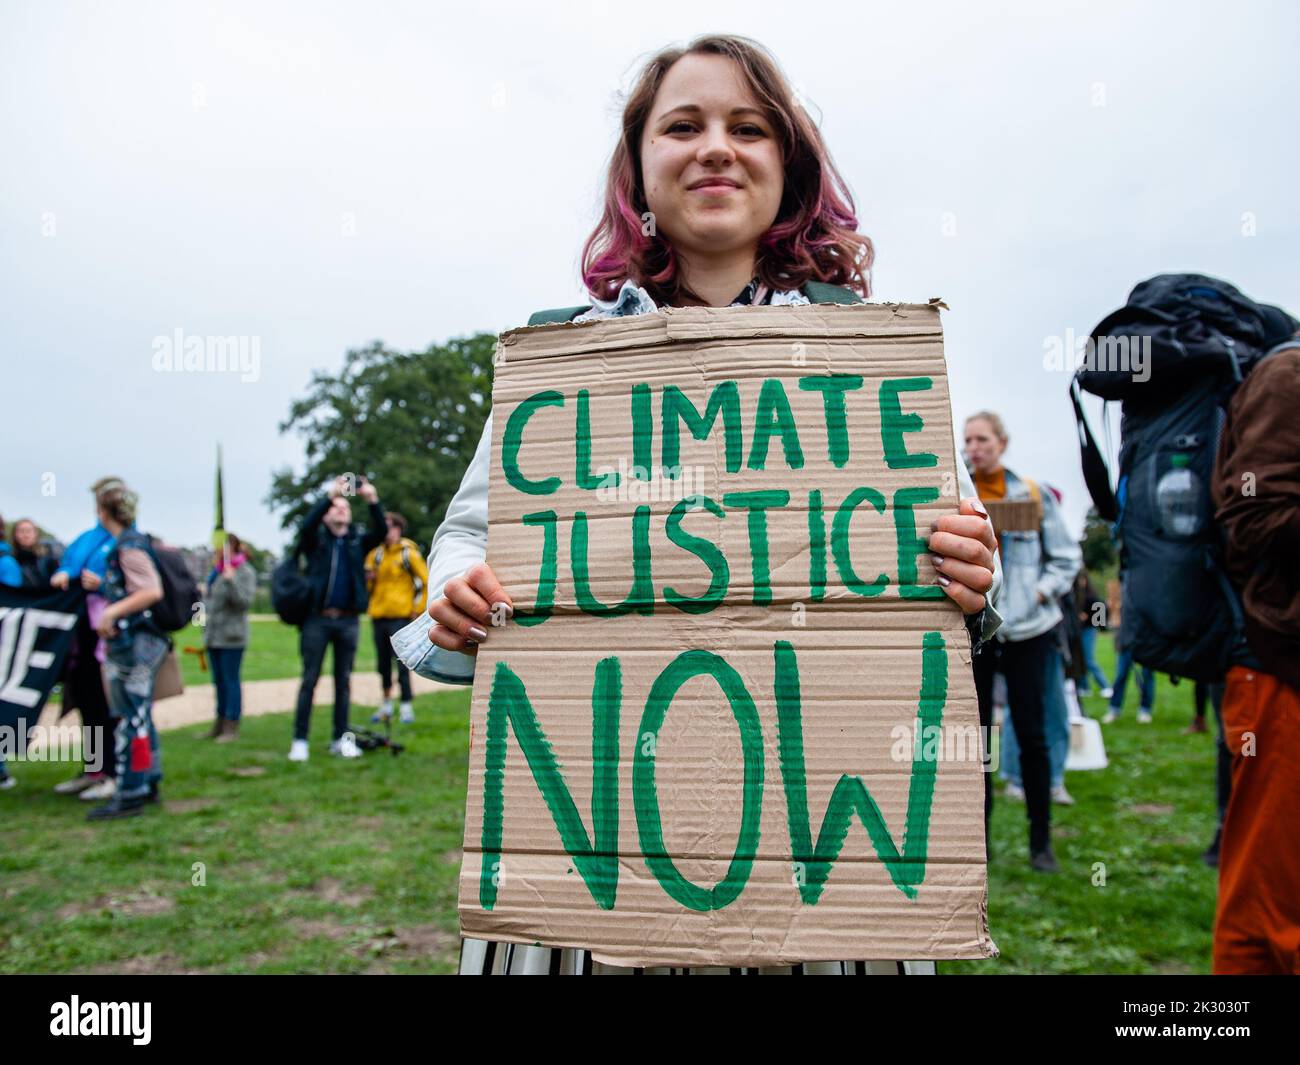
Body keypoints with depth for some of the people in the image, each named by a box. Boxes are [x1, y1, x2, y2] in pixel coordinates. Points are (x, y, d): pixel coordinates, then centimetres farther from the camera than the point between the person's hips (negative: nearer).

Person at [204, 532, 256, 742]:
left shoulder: (245, 572, -10)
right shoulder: (216, 571, 14)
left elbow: (245, 601, -19)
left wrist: (231, 581, -29)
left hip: (231, 638, -8)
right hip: (213, 636, 8)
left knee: (230, 681, -5)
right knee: (219, 681, 14)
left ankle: (231, 728, 0)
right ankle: (220, 724, 23)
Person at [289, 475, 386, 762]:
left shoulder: (358, 540, 11)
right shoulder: (316, 539, 6)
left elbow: (381, 532, -5)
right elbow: (306, 525, -15)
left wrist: (373, 500, -18)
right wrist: (330, 495, -24)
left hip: (348, 620, 2)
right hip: (317, 618, -2)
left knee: (343, 681, 8)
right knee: (309, 680, 0)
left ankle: (341, 739, 15)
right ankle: (299, 740, 5)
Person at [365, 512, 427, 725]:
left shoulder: (408, 553, -5)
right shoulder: (375, 554, 11)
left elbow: (425, 581, -3)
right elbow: (367, 583, 21)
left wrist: (417, 609, -5)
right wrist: (368, 578, -3)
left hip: (400, 616, -6)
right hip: (378, 615, 6)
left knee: (401, 662, -7)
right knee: (383, 663, 12)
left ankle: (406, 706, -1)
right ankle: (386, 704, 23)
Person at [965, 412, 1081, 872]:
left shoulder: (1034, 496, 1)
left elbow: (1067, 557, 6)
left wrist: (1042, 593, -7)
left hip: (1025, 629, -1)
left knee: (1032, 734, 4)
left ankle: (1041, 841, 16)